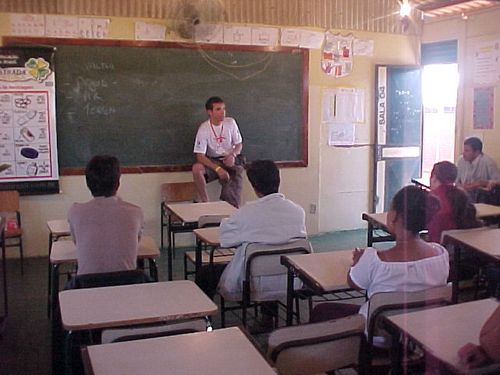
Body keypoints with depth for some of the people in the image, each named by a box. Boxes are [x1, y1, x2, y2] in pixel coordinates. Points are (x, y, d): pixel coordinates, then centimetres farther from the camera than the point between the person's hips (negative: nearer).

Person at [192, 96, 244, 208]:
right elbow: (200, 156, -17)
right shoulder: (204, 129, -12)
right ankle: (205, 202, -20)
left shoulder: (230, 122, -4)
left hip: (231, 160, 1)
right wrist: (217, 168, -31)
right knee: (196, 168, -32)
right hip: (213, 161, 0)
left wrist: (233, 155, -18)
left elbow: (239, 144, 6)